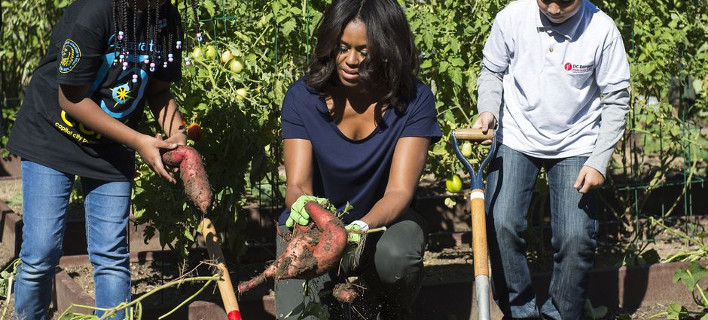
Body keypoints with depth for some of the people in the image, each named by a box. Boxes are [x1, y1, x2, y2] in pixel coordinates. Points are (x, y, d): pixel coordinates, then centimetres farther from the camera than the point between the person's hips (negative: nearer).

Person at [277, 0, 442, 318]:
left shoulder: (414, 100, -15)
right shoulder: (302, 97, -13)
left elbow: (399, 191, -21)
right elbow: (297, 184, -18)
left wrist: (361, 228, -43)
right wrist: (301, 206, -44)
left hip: (382, 220, 0)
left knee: (396, 256, -36)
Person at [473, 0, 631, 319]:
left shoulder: (602, 30, -16)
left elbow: (616, 100, -7)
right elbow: (492, 72, 4)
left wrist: (598, 162, -12)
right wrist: (488, 111, -16)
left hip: (575, 147, 0)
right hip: (516, 139, 1)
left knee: (576, 238, -10)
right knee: (500, 224, -16)